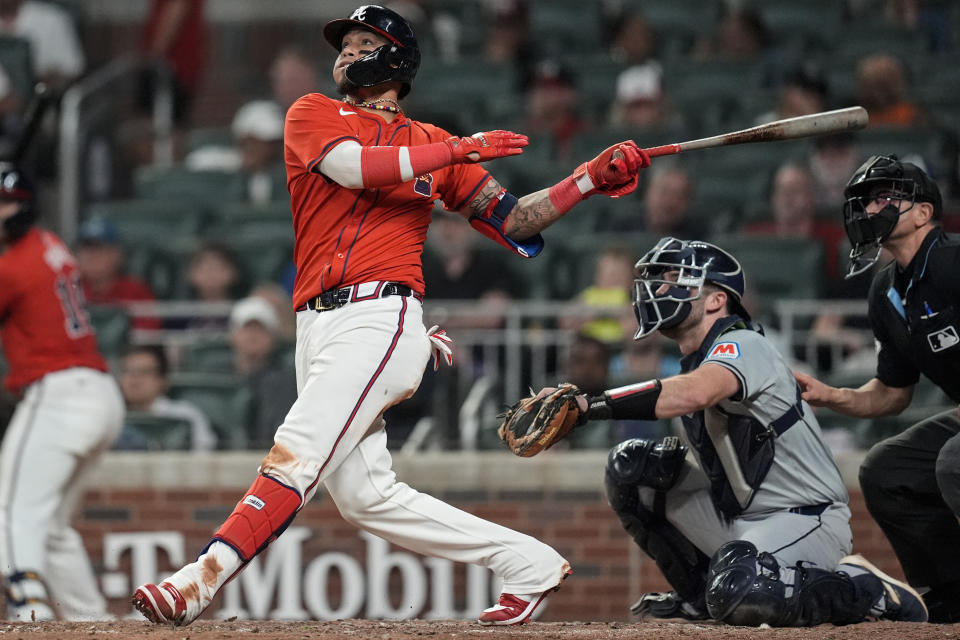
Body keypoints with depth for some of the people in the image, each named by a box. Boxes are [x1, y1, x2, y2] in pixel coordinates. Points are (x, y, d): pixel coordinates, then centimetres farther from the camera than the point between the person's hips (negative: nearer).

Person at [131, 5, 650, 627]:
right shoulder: (313, 115, 14)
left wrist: (593, 177, 8)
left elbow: (513, 221, 18)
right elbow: (353, 166, -7)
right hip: (319, 327, 3)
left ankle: (202, 580, -29)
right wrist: (460, 150, -8)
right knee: (364, 494, -2)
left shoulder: (433, 144, 16)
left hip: (382, 319, -3)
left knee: (297, 454, -20)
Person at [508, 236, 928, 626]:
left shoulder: (743, 345, -17)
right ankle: (700, 595, 13)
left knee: (738, 595, -36)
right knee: (630, 466, -1)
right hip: (739, 519, 9)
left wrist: (588, 405, -45)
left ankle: (866, 591, -10)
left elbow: (693, 394, -40)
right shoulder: (696, 361, 13)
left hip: (807, 522, -9)